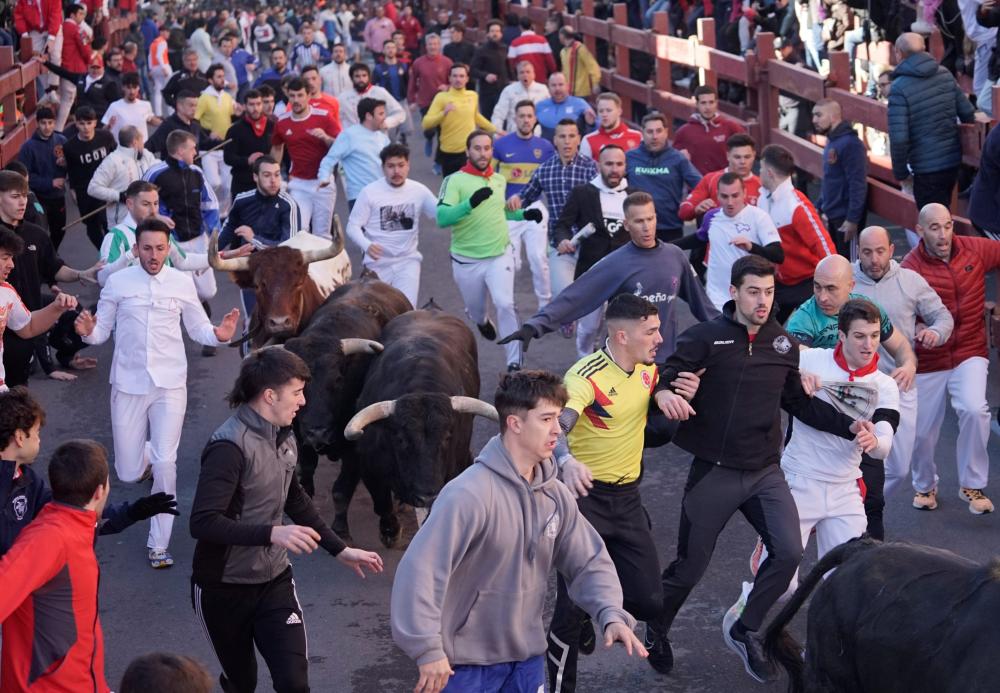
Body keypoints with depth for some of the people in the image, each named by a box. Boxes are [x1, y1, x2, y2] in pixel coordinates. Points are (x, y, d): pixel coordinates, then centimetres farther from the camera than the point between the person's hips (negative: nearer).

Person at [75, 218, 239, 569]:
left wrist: (218, 334, -14)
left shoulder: (183, 282, 1)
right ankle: (146, 454, 45)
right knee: (129, 473, 5)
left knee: (165, 465, -12)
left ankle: (159, 543, 2)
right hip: (128, 385, 1)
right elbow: (103, 332, 2)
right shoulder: (117, 282, -2)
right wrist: (88, 331, -21)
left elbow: (198, 328, 8)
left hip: (169, 385, -1)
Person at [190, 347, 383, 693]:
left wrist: (340, 549, 18)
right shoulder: (229, 446, -23)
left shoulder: (282, 437, 3)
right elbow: (202, 523, -30)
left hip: (274, 581, 6)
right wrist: (272, 534, -39)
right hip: (223, 589, -6)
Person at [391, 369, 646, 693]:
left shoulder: (556, 496, 1)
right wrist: (429, 649, -25)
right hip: (467, 662, -7)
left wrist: (611, 614, -10)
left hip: (528, 656, 7)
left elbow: (589, 562, 8)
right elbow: (419, 569, -26)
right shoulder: (469, 494, -22)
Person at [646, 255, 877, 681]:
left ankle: (745, 631, 13)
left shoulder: (782, 343, 4)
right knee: (690, 566, 5)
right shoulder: (705, 338, -10)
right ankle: (656, 631, 34)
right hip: (714, 471, -4)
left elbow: (799, 402, 13)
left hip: (765, 471, 4)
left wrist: (850, 426, 3)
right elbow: (664, 377, -16)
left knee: (789, 553, -10)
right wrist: (664, 393, -41)